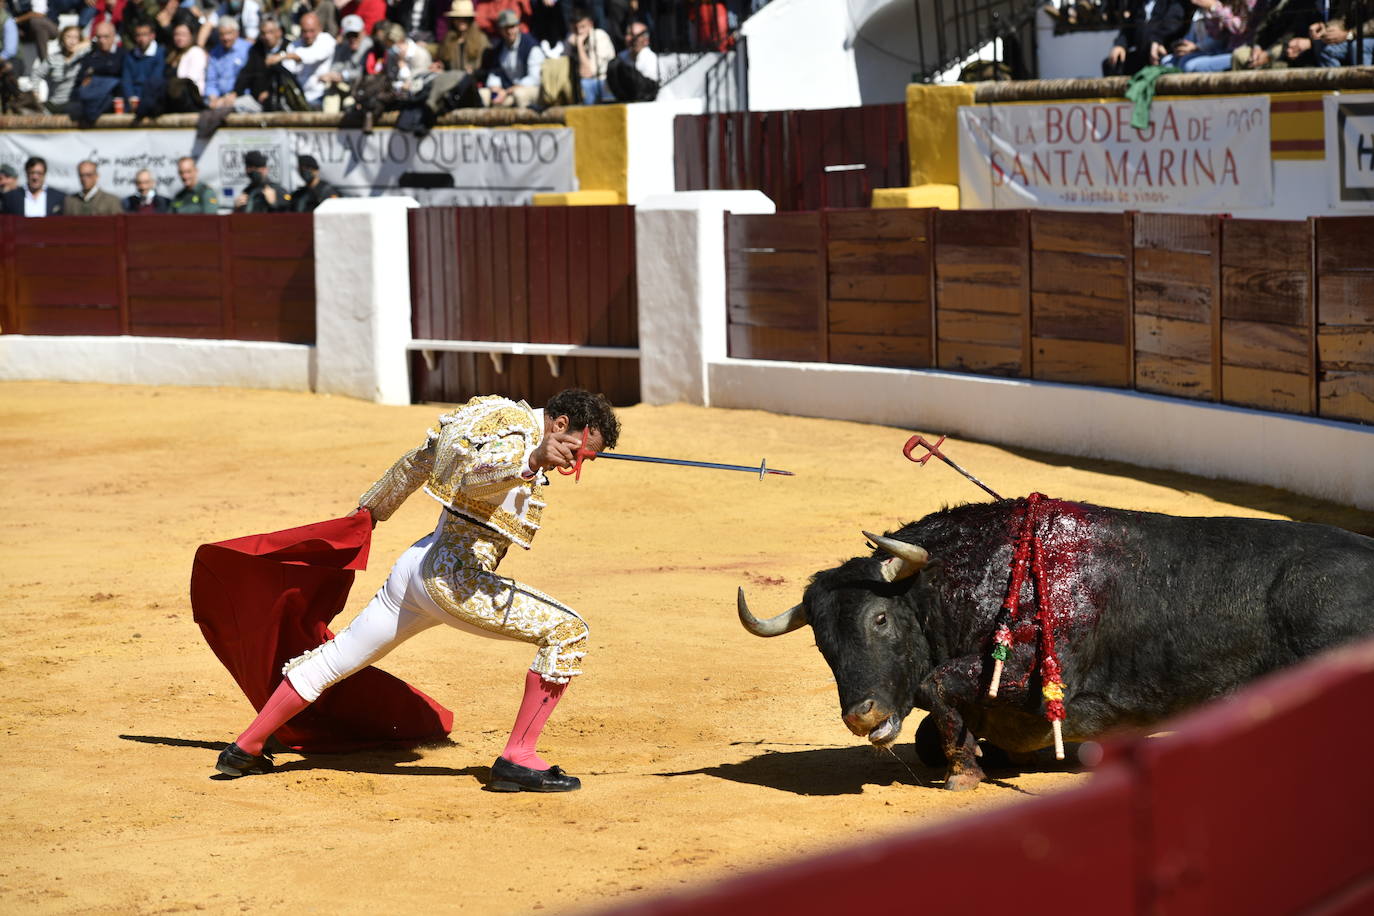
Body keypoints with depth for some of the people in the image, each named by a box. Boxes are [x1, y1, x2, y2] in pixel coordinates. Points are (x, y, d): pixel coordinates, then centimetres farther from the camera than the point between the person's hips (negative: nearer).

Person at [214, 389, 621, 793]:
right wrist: (532, 461, -51)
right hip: (454, 578, -10)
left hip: (413, 567, 10)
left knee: (335, 659, 21)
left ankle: (245, 749, 29)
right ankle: (518, 758, -15)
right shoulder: (520, 436, -13)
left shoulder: (497, 418, 15)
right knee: (567, 631, -11)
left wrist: (370, 509, 41)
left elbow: (416, 464, 27)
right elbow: (474, 479, -35)